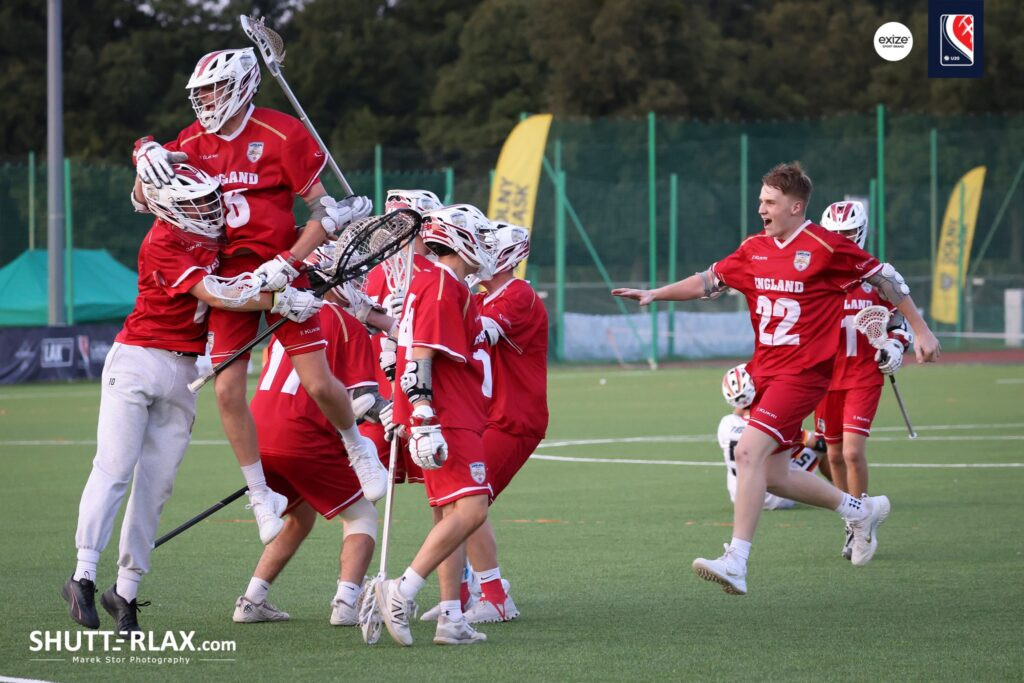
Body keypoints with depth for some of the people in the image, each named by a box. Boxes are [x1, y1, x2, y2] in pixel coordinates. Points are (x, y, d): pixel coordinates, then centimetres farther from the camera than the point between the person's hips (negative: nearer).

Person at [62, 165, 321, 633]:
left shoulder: (211, 232, 7)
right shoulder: (163, 243, -15)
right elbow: (213, 294, -21)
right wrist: (278, 301, -23)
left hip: (183, 373, 7)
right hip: (137, 362, -7)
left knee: (155, 484, 3)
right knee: (114, 469, -10)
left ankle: (126, 590, 6)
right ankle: (83, 576, -8)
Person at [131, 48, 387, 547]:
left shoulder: (282, 135, -8)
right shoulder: (196, 142, 8)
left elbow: (324, 211, -8)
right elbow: (145, 198, 13)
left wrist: (287, 263, -18)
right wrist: (147, 159, -9)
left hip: (279, 275, -4)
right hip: (229, 277, 4)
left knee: (318, 383, -7)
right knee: (227, 389, -5)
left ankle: (358, 447, 25)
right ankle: (261, 496, 9)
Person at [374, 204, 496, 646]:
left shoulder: (450, 287, 20)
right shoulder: (442, 286, -11)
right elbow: (420, 357, -19)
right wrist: (424, 422, -24)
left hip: (457, 422, 11)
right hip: (446, 423, -11)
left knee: (450, 515, 9)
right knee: (469, 510, -18)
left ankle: (451, 619, 8)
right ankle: (402, 591, -20)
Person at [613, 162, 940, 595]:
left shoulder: (826, 247, -10)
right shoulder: (754, 250, 9)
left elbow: (884, 278, -2)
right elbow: (710, 281, 19)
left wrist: (920, 330, 2)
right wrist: (655, 294, 9)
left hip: (802, 372, -8)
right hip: (763, 371, 8)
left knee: (749, 451, -22)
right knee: (771, 474, 11)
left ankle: (736, 562, -23)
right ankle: (861, 511, 33)